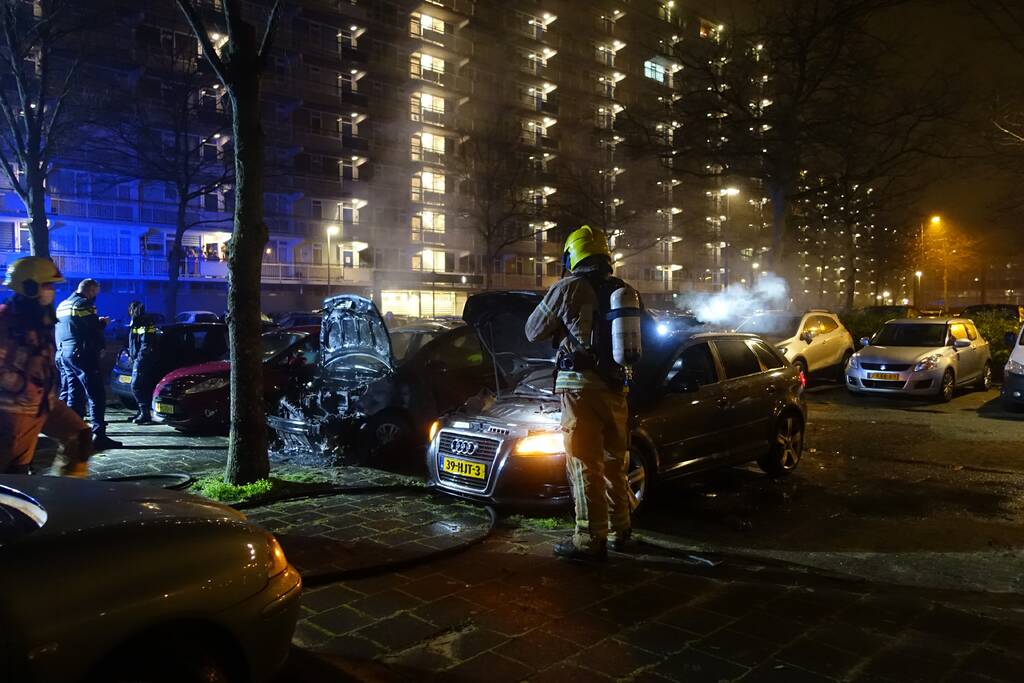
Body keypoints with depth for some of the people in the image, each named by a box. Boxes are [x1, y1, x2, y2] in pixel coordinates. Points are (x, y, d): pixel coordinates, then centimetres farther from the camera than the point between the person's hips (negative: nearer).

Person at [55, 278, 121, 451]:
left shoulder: (62, 305, 18)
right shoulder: (84, 304, -9)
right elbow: (94, 330, -13)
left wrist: (97, 321, 19)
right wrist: (101, 347, 5)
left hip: (64, 354, 9)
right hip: (82, 355, -9)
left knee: (74, 394, 14)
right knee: (96, 395, -10)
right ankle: (98, 435, -17)